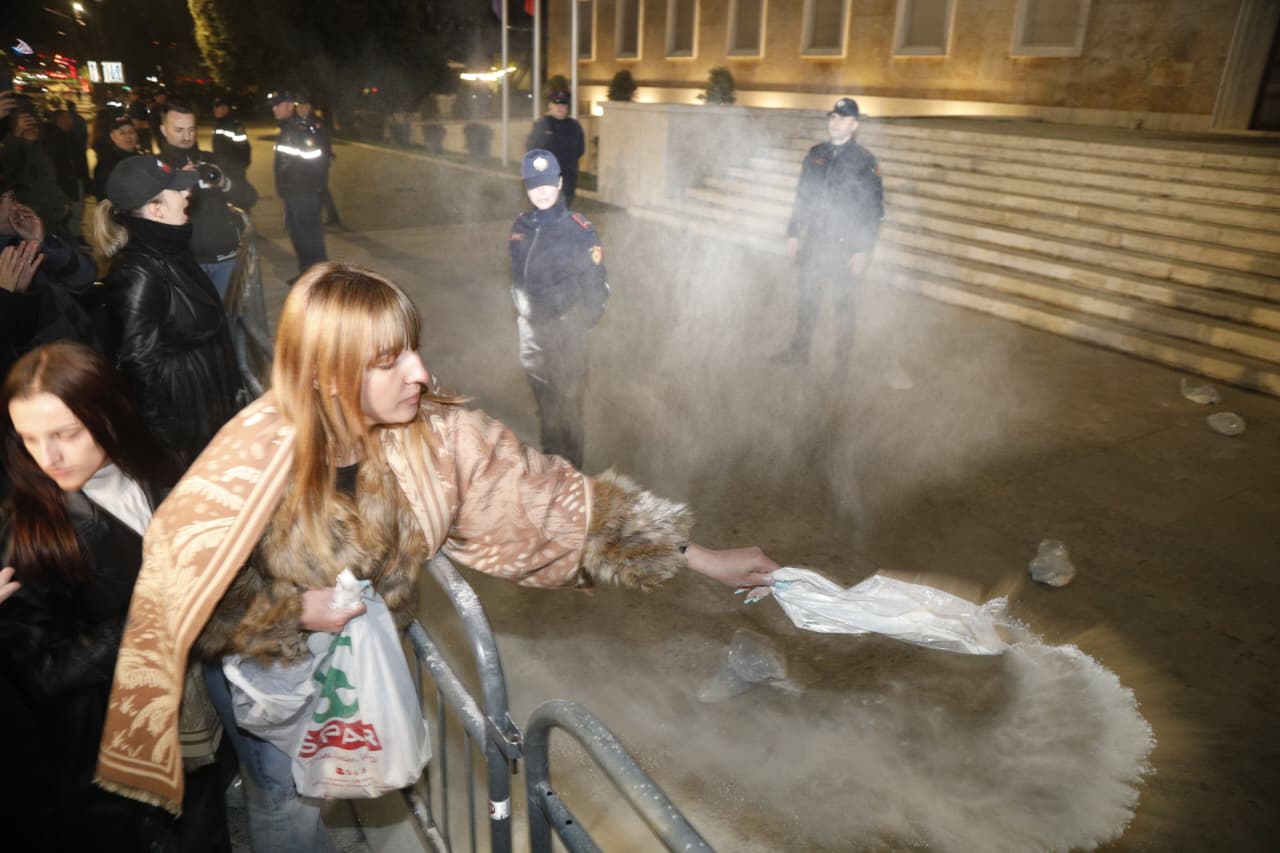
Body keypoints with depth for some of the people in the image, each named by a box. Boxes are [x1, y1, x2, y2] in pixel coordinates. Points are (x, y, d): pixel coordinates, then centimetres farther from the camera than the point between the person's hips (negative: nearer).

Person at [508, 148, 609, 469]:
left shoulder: (579, 231, -15)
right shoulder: (521, 226, 1)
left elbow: (598, 286, -11)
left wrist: (579, 327, -11)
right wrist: (520, 312, 15)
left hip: (566, 331, -6)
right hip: (531, 327, 6)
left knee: (569, 402, 6)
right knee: (542, 396, 21)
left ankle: (570, 466, 24)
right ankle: (549, 455, 41)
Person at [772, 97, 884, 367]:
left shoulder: (864, 161, -8)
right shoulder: (816, 154, 5)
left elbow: (874, 209, -9)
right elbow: (802, 197, 12)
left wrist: (863, 250, -13)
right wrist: (793, 233, 8)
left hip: (846, 246, -4)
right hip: (814, 241, 4)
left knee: (844, 301, 8)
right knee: (807, 298, 9)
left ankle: (844, 354, 24)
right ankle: (799, 350, 21)